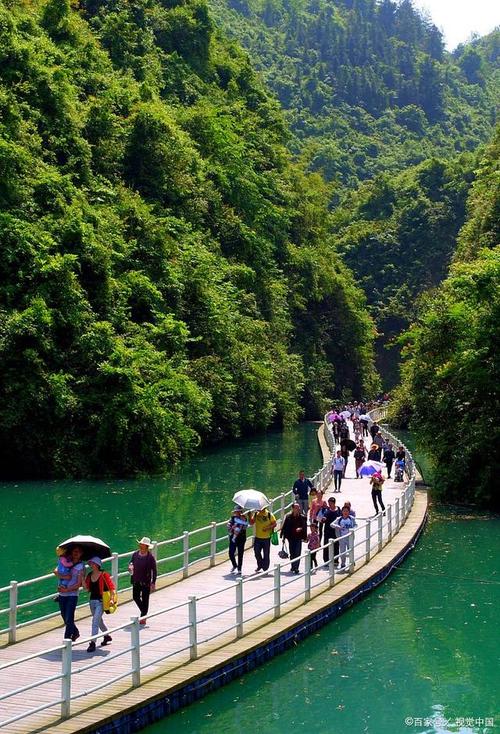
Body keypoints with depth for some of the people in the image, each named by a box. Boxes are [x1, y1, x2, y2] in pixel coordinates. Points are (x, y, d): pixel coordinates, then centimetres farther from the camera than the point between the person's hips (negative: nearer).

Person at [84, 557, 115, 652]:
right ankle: (107, 636, 43)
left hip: (100, 601, -7)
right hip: (92, 600, 7)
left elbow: (111, 587, -12)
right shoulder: (89, 575, 7)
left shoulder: (104, 575, -11)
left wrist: (112, 599, -21)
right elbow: (87, 588, 6)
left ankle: (92, 643, -16)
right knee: (99, 621, 21)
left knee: (95, 621, -16)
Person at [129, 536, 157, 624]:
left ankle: (143, 617, 12)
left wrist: (153, 583, -10)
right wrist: (130, 568, -8)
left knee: (145, 599, 3)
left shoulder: (150, 557, -11)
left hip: (146, 582, -5)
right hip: (136, 581, 5)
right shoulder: (135, 554, 1)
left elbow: (154, 570, -8)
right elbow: (131, 563, 16)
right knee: (136, 597, 10)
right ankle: (143, 611, 33)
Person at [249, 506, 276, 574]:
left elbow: (275, 523, -4)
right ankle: (260, 565, 29)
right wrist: (250, 516, -16)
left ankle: (265, 569, 14)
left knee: (266, 554, 4)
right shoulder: (256, 514, 3)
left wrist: (268, 527, -18)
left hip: (266, 538, -3)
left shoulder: (269, 514, -6)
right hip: (257, 537, 3)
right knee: (256, 552, 6)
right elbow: (251, 523, 1)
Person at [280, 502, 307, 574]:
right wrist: (283, 536, 4)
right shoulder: (288, 517, 0)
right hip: (291, 537, 2)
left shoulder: (302, 517, -2)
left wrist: (301, 528, -20)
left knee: (297, 553, -9)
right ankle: (293, 566, 25)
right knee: (292, 553, 11)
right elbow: (284, 527, 5)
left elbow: (305, 526, 0)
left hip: (298, 538, -2)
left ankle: (296, 568, -10)